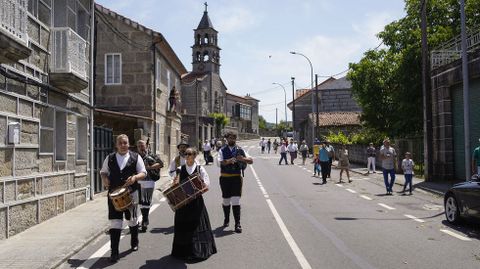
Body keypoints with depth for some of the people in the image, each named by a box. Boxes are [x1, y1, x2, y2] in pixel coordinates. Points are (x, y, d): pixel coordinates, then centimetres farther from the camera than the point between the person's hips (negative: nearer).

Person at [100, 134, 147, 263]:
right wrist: (105, 180, -7)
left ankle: (134, 243, 41)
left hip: (131, 193, 0)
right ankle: (114, 252, 1)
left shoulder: (135, 157, -1)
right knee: (115, 222, -5)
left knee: (132, 220, 17)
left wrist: (135, 177, -21)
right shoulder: (110, 158, 4)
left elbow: (143, 173, 0)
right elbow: (103, 172, 15)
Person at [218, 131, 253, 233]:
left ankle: (237, 224, -5)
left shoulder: (240, 150, 5)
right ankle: (226, 220, 33)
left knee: (236, 200, -9)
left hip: (236, 177, -1)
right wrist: (229, 161, -31)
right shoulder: (222, 150, 3)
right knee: (226, 200, 13)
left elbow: (251, 161, 0)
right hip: (225, 178, 1)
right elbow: (220, 163, -13)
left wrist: (243, 159, -21)